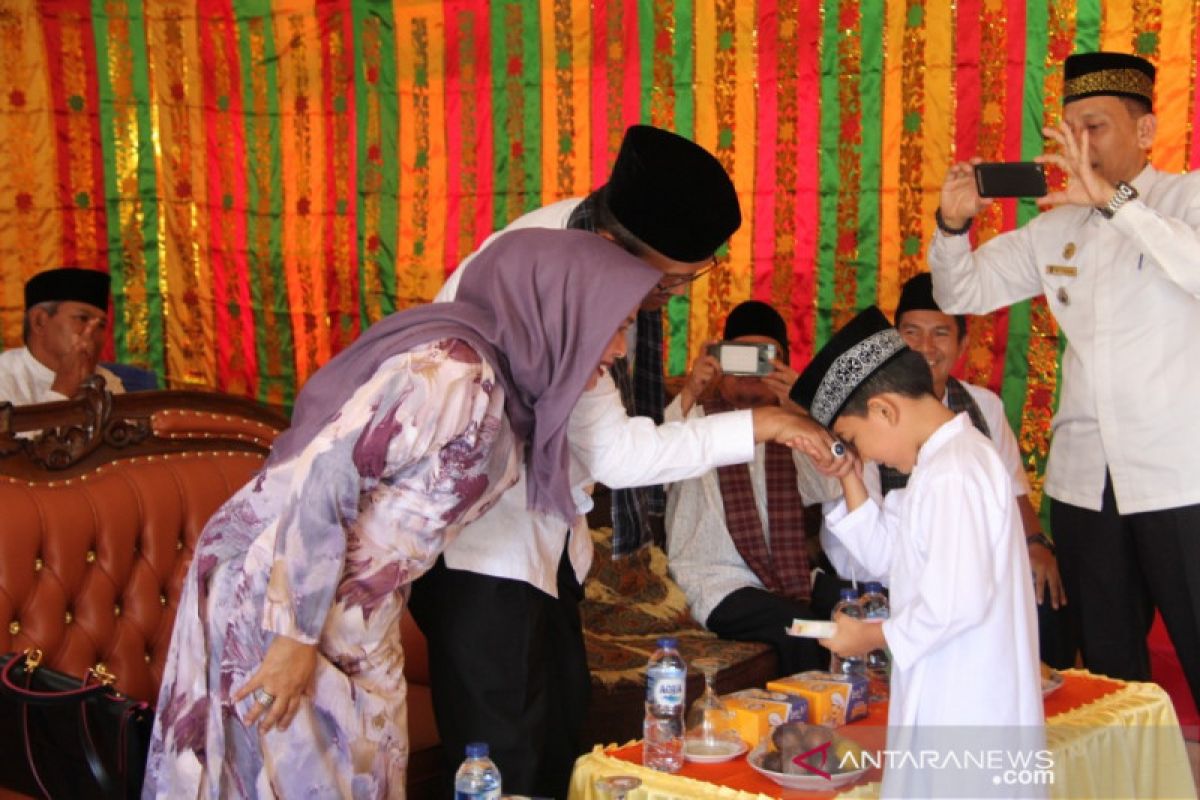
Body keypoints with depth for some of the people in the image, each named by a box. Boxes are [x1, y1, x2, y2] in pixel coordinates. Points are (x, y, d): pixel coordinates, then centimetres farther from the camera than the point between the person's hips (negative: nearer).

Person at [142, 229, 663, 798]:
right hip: (274, 592, -9)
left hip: (356, 614, 9)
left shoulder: (507, 391, 4)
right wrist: (296, 638, -23)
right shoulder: (450, 368, -24)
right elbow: (319, 479, -26)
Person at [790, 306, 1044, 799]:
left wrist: (873, 636, -11)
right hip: (950, 704, 10)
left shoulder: (952, 475, -19)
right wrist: (850, 480, 7)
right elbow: (890, 558, 17)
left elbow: (958, 602, -24)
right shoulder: (951, 459, 13)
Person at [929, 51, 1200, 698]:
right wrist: (952, 224, -2)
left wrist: (1114, 200, -27)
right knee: (1109, 673, 13)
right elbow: (963, 293, 16)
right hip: (1084, 481, 5)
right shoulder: (1055, 229, 14)